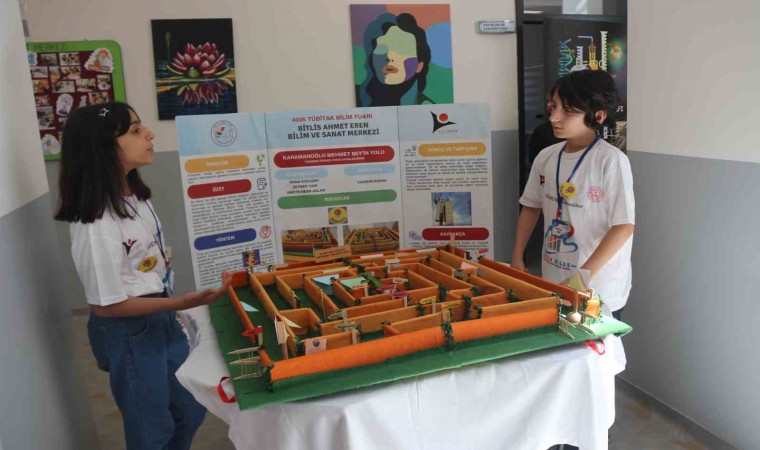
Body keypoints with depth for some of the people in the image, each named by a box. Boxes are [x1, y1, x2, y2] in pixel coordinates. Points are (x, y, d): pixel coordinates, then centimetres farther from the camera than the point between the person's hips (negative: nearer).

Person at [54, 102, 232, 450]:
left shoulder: (133, 195, 0)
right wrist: (181, 303, -29)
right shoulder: (95, 224, -27)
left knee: (190, 412, 23)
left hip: (161, 319, 8)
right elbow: (105, 305, -21)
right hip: (127, 333, -8)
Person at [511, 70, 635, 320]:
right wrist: (517, 258, 5)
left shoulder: (611, 160, -16)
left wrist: (583, 275, -21)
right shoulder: (546, 157, 1)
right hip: (553, 284, 5)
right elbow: (531, 207, 11)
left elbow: (624, 225, -17)